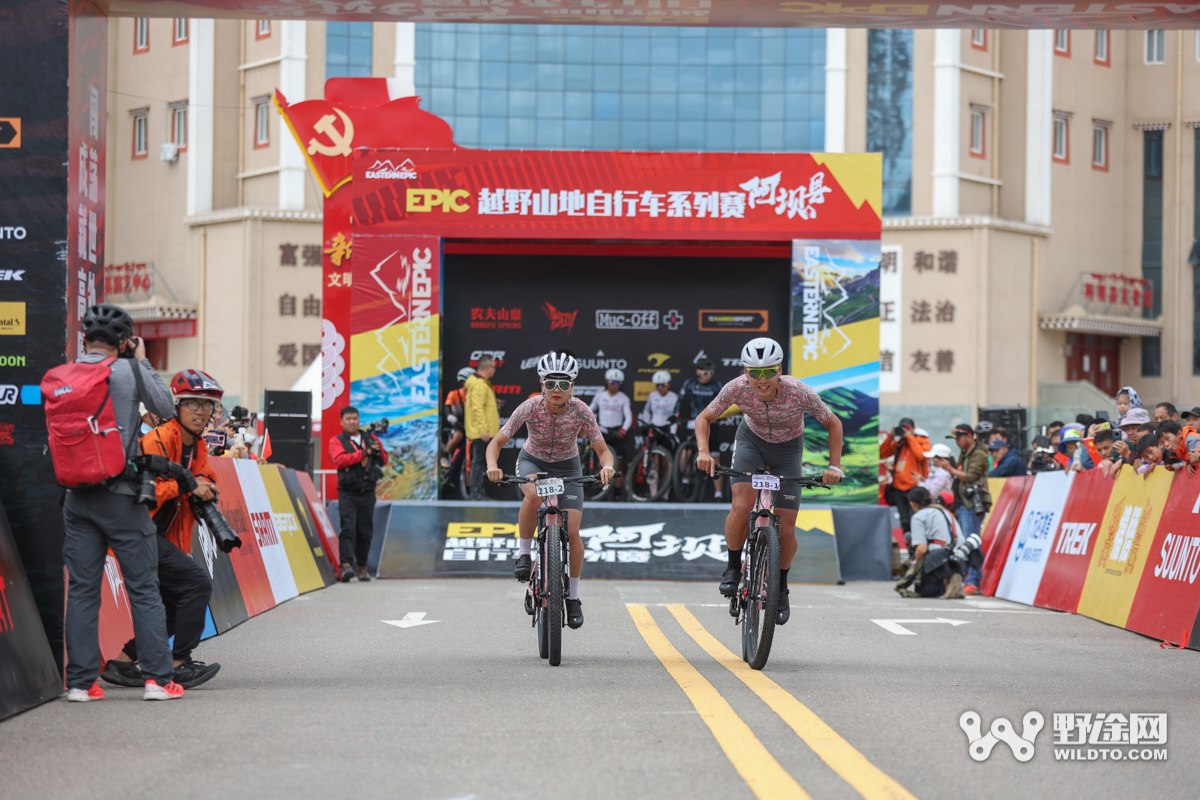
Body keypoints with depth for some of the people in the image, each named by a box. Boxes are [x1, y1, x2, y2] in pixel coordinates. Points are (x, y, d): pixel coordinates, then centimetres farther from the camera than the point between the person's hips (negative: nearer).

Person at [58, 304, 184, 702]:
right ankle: (157, 677, 1)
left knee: (81, 589, 7)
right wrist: (143, 361, 10)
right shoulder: (128, 371, -8)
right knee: (143, 587, 3)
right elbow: (165, 407, 5)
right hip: (120, 494, -4)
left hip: (77, 496, 4)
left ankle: (80, 681, 7)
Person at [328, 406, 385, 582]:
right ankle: (346, 564, -24)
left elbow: (382, 461, 16)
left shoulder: (370, 438, 14)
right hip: (347, 493, -3)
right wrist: (363, 453, -17)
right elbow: (339, 460, -15)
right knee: (348, 528, -16)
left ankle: (362, 566, 17)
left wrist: (378, 450, -7)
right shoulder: (336, 441, 3)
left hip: (367, 493, 4)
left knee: (365, 531, 7)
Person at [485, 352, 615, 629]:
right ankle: (523, 554, -15)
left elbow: (604, 451, -20)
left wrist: (607, 467, -43)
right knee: (533, 496, -37)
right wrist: (492, 466, -44)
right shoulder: (530, 407, -25)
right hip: (532, 461, -1)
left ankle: (573, 597, 6)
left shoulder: (580, 411, -24)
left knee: (572, 532, -12)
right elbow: (496, 442, -23)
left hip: (567, 466, 1)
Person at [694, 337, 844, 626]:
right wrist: (703, 452, -31)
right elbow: (704, 418, -13)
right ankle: (733, 568, -1)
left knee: (785, 531, -7)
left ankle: (781, 588, 21)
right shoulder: (737, 388, -29)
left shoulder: (800, 393, -33)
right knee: (741, 507, -27)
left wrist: (834, 466, -23)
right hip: (751, 440, 0)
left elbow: (833, 424, -15)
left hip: (788, 450, 0)